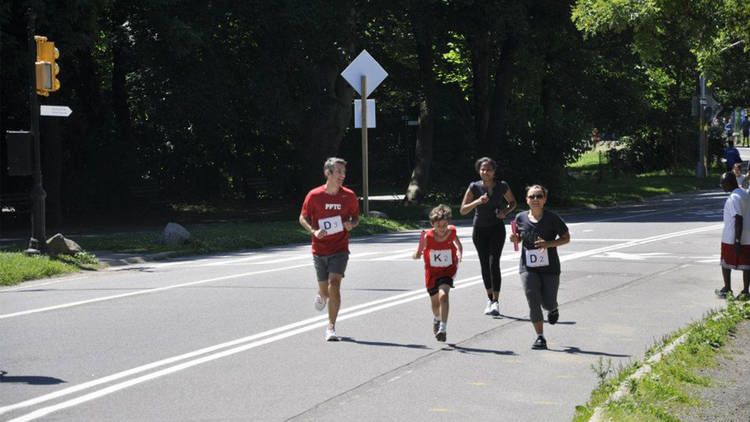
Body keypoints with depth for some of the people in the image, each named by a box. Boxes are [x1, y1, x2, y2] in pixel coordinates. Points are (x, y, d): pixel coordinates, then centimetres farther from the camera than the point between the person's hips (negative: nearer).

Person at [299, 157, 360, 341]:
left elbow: (356, 217, 12)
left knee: (334, 285, -18)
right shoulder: (314, 195, -6)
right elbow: (303, 218, 2)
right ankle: (321, 296, 51)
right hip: (319, 249, 1)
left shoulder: (349, 196, -2)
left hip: (340, 250, -1)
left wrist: (351, 224, -12)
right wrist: (314, 231, -16)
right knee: (325, 290, 10)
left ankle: (331, 328, -12)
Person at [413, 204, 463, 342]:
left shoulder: (451, 232, -15)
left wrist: (459, 253, -9)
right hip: (432, 272, 1)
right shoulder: (427, 237, -21)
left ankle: (443, 328, -21)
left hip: (448, 271, -1)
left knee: (443, 295, -26)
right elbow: (417, 255, -16)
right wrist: (417, 254, -38)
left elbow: (458, 243, 8)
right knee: (435, 302, 14)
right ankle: (436, 319, 50)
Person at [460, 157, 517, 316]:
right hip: (480, 229, 2)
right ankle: (489, 299, 24)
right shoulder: (474, 187, -10)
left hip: (497, 228, -2)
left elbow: (513, 203, 9)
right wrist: (477, 201, -27)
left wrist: (505, 211, -13)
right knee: (484, 265, 8)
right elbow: (463, 210, -11)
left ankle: (496, 302, -15)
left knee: (494, 263, -15)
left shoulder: (502, 186, -9)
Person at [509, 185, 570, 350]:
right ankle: (540, 337, 1)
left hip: (550, 268, -1)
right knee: (533, 302, -9)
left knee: (548, 303, 4)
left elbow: (566, 237, -2)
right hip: (528, 268, 1)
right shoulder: (521, 218, 0)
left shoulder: (552, 218, -9)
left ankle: (553, 309, 44)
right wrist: (515, 238, -7)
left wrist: (549, 244, -18)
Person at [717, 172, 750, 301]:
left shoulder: (733, 198, -18)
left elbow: (738, 219, -24)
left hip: (731, 238, -7)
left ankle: (727, 289, 18)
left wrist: (737, 241, -23)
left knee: (726, 263, 10)